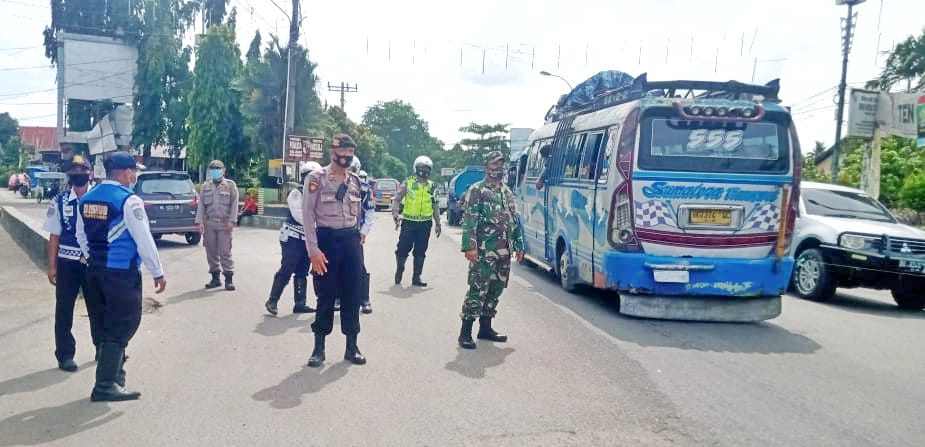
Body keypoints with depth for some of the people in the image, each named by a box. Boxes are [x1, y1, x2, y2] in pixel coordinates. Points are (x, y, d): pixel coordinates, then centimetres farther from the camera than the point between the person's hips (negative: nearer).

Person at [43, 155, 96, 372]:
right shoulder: (60, 202, -3)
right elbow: (54, 237, 0)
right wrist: (52, 267, -2)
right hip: (67, 262, -1)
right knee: (64, 310, 7)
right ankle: (65, 354, 18)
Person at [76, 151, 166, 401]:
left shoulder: (87, 198, 8)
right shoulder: (129, 200, -15)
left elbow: (81, 236, 16)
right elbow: (144, 240, -15)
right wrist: (157, 273, -7)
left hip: (94, 270, 8)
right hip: (122, 273, -8)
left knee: (103, 325, 18)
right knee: (121, 327, 0)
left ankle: (113, 371, 32)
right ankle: (105, 385, 0)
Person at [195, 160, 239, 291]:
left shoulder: (230, 185, 4)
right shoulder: (205, 186, 13)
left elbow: (234, 204, 0)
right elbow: (201, 205, 10)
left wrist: (231, 221, -9)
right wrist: (199, 221, 0)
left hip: (224, 224, -3)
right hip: (209, 223, 3)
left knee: (225, 252, -6)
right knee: (211, 252, 5)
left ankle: (229, 278, -1)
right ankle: (215, 277, 14)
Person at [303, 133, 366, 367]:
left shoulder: (355, 181, 10)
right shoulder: (316, 179, -6)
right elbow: (308, 215, -10)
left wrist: (356, 239, 14)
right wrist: (313, 249, -16)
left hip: (351, 240, 4)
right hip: (326, 239, -4)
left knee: (352, 295, 6)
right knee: (325, 296, 2)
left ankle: (352, 347, 17)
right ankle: (319, 348, 15)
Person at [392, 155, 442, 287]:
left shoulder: (431, 186, 11)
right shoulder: (407, 183, 0)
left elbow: (435, 206, 16)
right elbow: (397, 199, -5)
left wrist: (437, 224, 13)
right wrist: (395, 214, -20)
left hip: (425, 224, 3)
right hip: (409, 222, -3)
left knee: (420, 251, 6)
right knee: (403, 249, -1)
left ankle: (416, 277, 15)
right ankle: (399, 270, 23)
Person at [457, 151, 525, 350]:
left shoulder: (508, 192, 18)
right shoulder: (477, 190, -4)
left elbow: (515, 221, 22)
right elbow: (469, 220, -11)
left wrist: (519, 245, 18)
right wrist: (470, 246, -20)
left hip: (504, 252, 7)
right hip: (483, 252, -7)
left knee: (495, 290, 12)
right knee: (477, 290, -9)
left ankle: (485, 328, 23)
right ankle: (465, 332, -4)